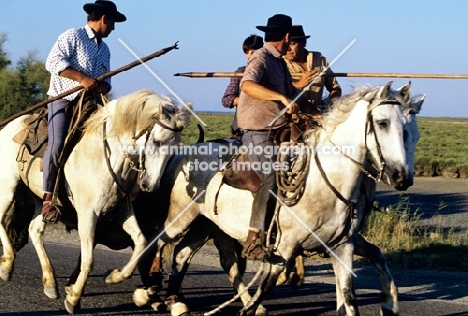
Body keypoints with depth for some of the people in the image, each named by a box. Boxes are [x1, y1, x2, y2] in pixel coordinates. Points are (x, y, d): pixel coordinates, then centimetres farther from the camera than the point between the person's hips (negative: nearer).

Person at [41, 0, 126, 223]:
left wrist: (104, 87, -4)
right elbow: (53, 62, -15)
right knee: (57, 144, -25)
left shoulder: (104, 49, 19)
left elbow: (105, 79, 21)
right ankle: (48, 198, -18)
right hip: (63, 100, -8)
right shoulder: (72, 36, -4)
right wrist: (82, 77, -23)